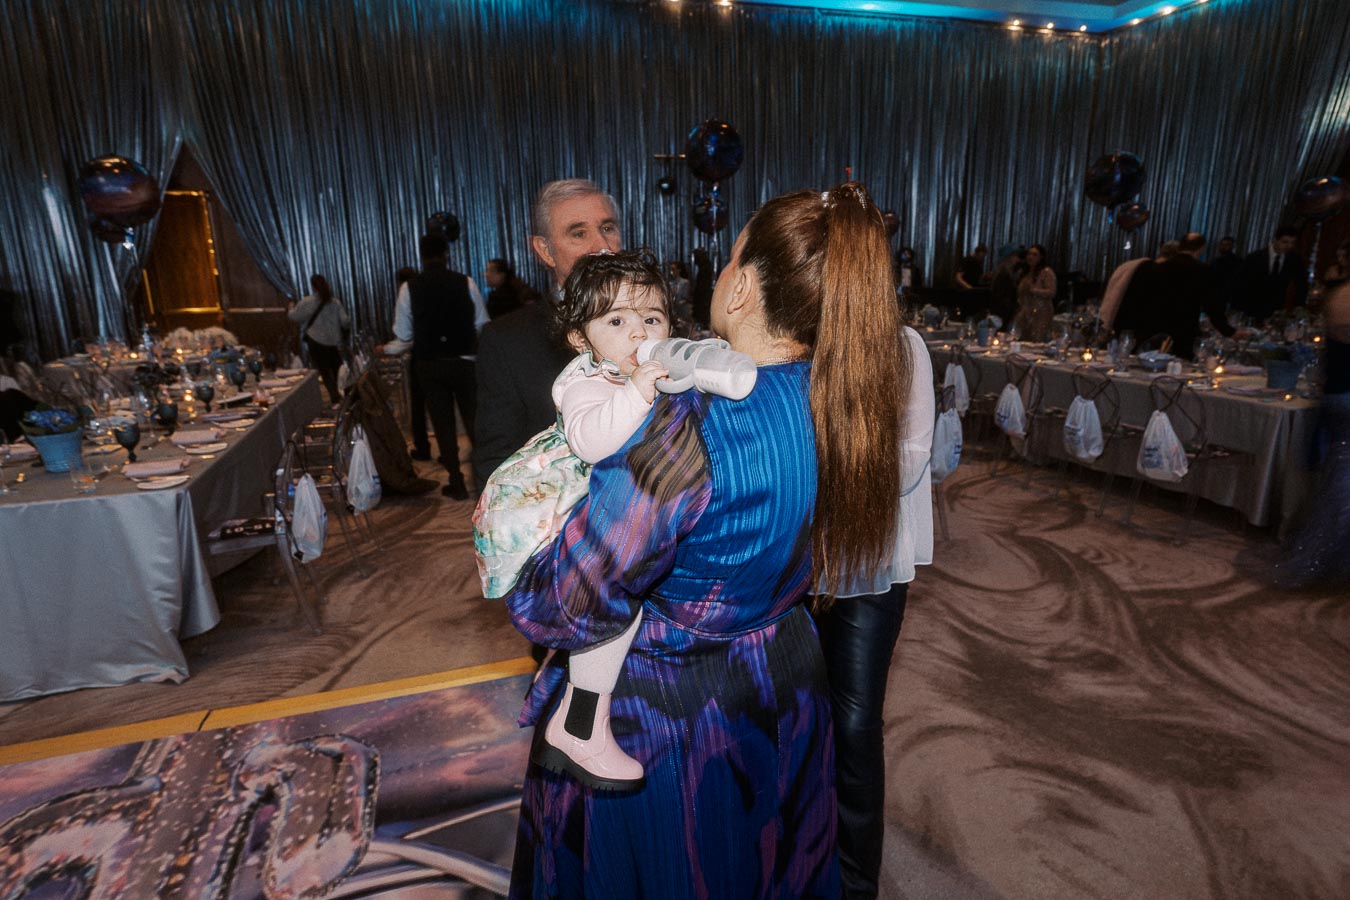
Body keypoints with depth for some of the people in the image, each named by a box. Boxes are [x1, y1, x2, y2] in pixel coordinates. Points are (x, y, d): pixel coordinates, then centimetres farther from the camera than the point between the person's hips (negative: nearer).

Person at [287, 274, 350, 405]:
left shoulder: (307, 302, -9)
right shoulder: (335, 302, -3)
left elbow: (293, 316, -1)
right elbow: (345, 321, -6)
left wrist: (290, 308, 21)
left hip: (316, 341, -3)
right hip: (334, 341, 3)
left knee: (324, 370, 3)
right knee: (334, 369, 16)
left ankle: (335, 398, -7)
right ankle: (335, 396, 25)